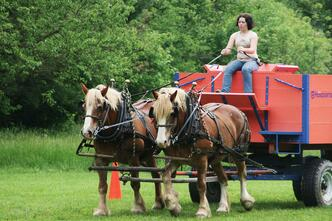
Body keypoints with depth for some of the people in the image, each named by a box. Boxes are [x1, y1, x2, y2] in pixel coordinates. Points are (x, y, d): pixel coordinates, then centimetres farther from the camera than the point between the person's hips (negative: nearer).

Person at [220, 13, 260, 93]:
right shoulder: (234, 35, 11)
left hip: (251, 60, -4)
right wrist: (225, 51, -24)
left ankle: (248, 94, -37)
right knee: (228, 68, -28)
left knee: (245, 69, -39)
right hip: (239, 60, 4)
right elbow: (228, 49, 2)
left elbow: (252, 50, -17)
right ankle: (224, 92, -37)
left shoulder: (253, 35, -1)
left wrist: (244, 49, -39)